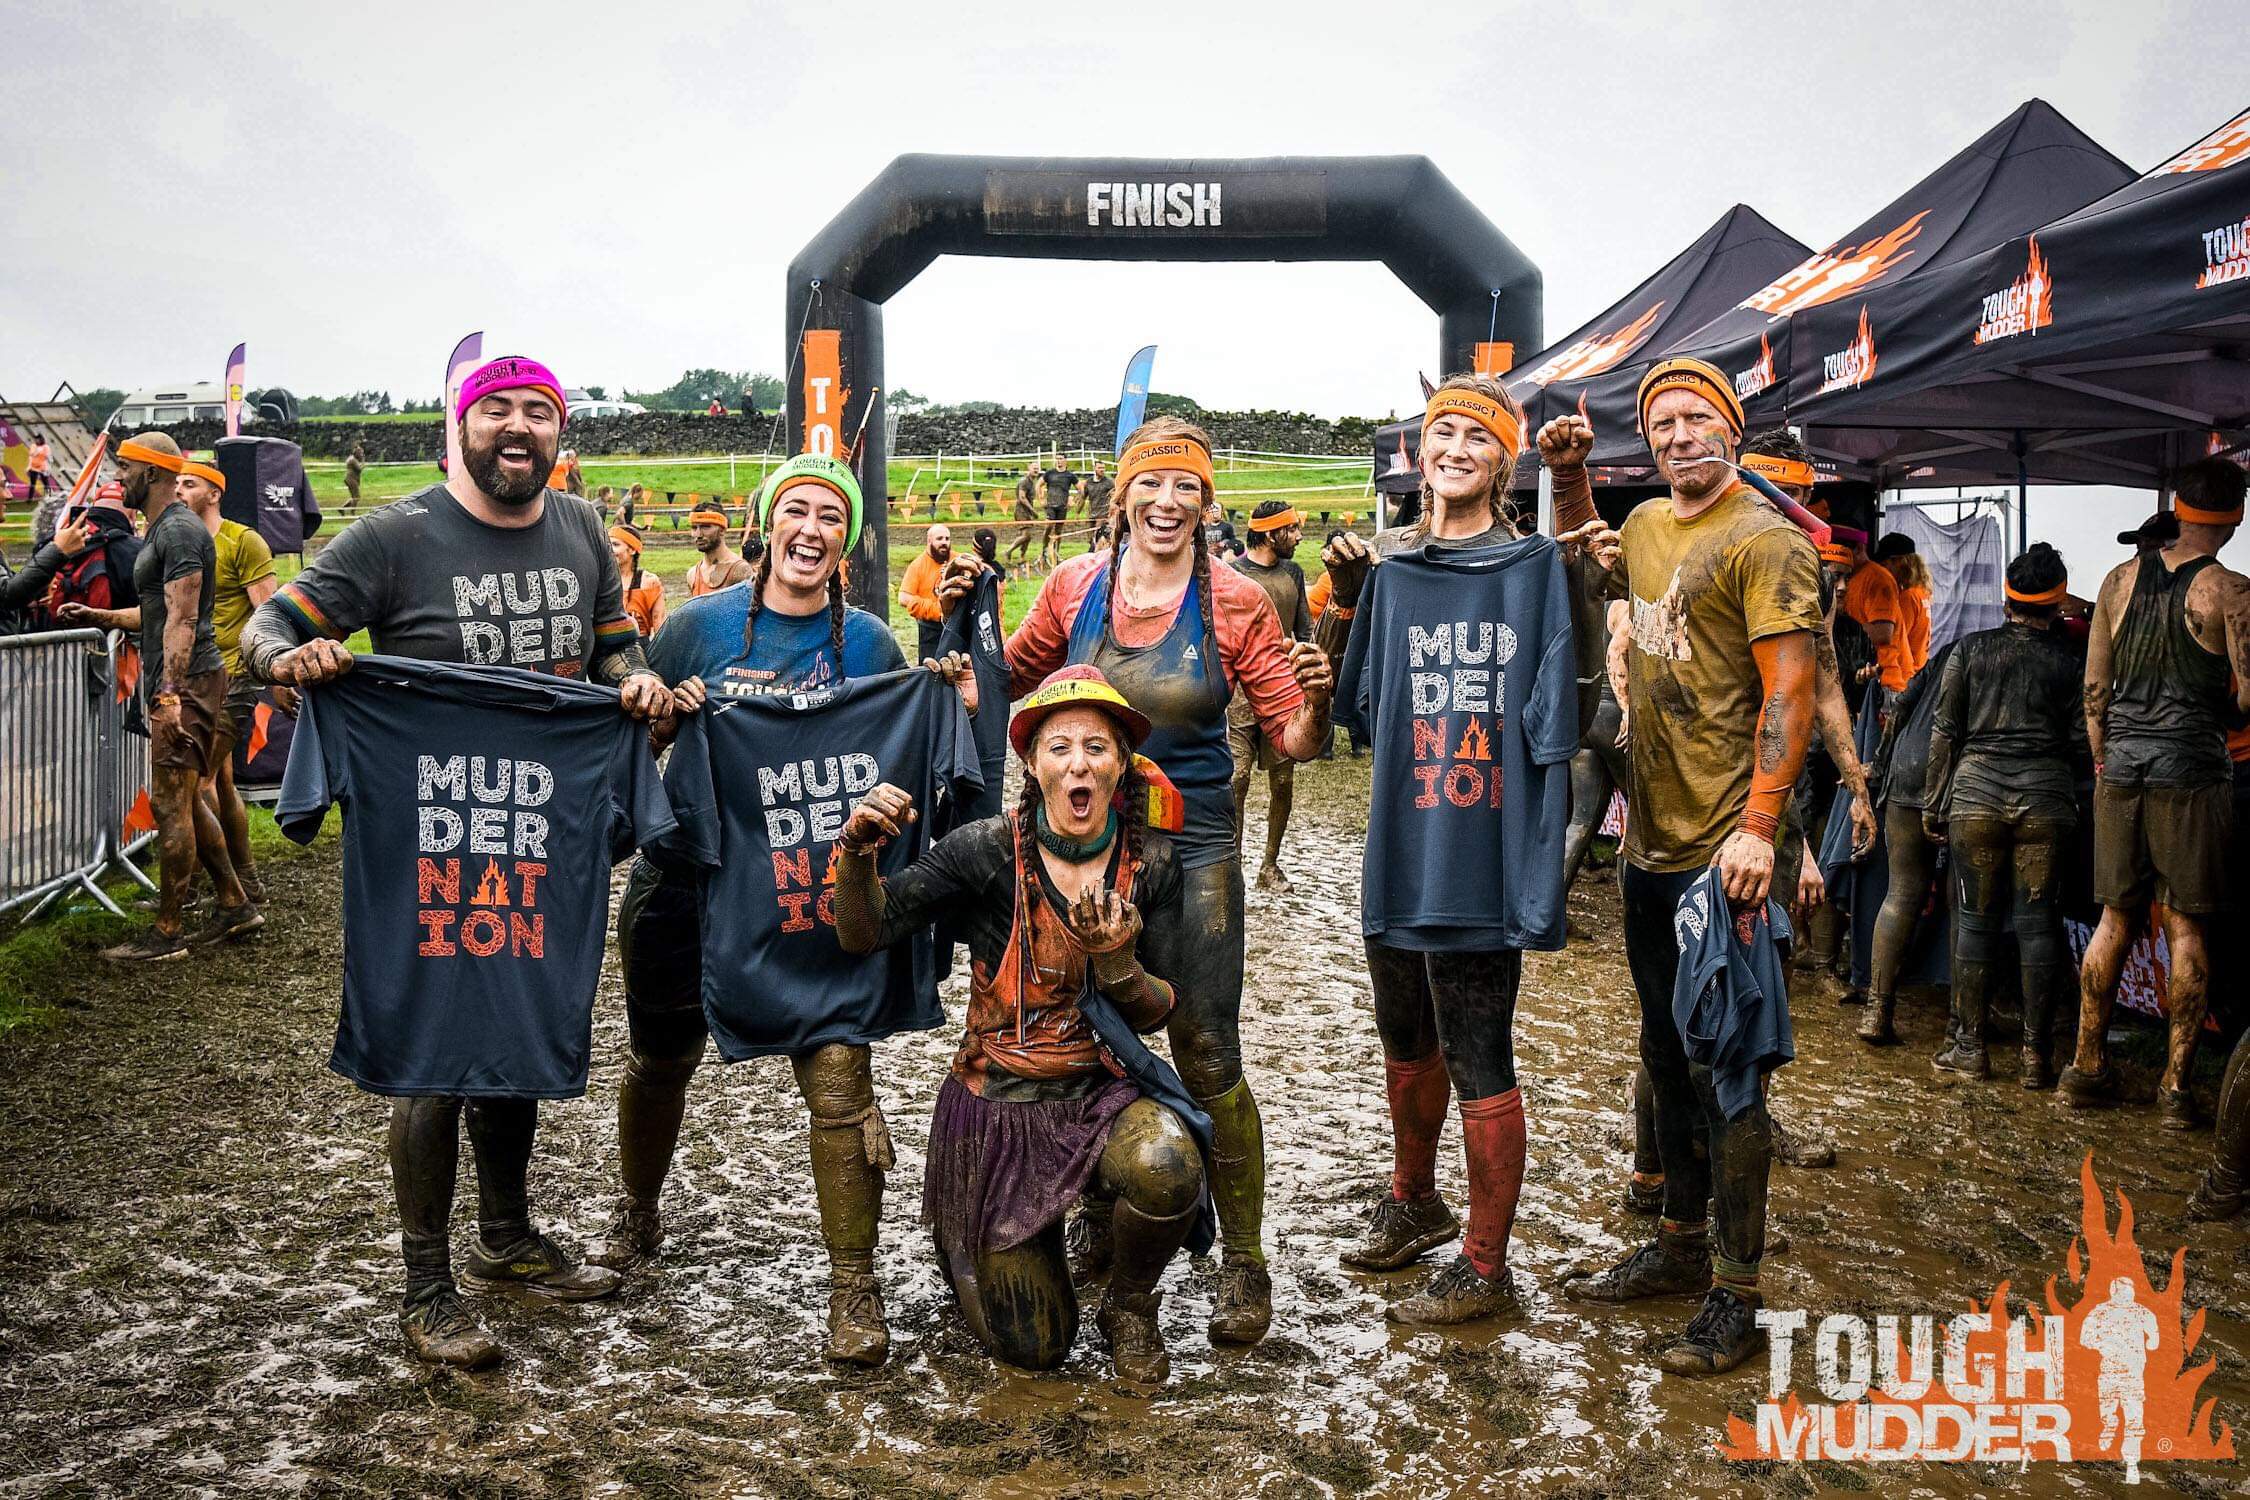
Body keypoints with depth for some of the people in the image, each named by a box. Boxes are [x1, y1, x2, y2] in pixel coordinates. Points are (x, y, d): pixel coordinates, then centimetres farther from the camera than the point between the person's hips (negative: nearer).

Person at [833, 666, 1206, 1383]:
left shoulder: (1151, 865, -6)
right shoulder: (989, 851, -14)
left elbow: (1156, 1014, -3)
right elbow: (863, 934, -17)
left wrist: (1116, 962, -24)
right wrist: (859, 848, -36)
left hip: (1103, 1095, 2)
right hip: (999, 1107, -1)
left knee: (1167, 1168, -35)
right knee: (1033, 1348, 2)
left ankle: (1129, 1307, 1)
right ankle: (976, 1243, 38)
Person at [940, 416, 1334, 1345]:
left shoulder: (1236, 605, -6)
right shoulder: (1074, 587, 1)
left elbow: (1295, 743, -5)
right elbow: (1011, 682, 16)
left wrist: (1316, 701, -25)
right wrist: (966, 621, 0)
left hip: (1192, 847, -3)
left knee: (1205, 1056, -4)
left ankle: (1244, 1261, 11)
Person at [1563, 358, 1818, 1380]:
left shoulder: (1764, 541, -9)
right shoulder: (1644, 528, 14)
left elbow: (1789, 692, -16)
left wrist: (1759, 825, -24)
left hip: (1723, 847, -8)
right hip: (1649, 838, 8)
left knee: (1721, 1067, -5)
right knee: (1666, 1055, 17)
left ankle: (1736, 1298, 5)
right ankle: (1679, 1245, 31)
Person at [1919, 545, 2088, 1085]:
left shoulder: (1970, 650, 3)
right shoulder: (2067, 659, 1)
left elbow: (1945, 732, 3)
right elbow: (2082, 736, 0)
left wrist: (1933, 803, 9)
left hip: (1976, 791, 0)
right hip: (2047, 797, 0)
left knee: (1976, 918, 7)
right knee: (2038, 921, 3)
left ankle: (1969, 1045, 10)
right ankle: (2037, 1055, 6)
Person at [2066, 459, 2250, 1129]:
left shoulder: (2121, 579, 6)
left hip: (2121, 764, 4)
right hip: (2191, 768, -4)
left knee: (2115, 917, 12)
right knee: (2186, 928, 3)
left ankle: (2088, 1066, 16)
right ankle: (2174, 1085, 5)